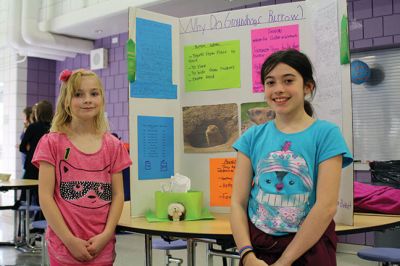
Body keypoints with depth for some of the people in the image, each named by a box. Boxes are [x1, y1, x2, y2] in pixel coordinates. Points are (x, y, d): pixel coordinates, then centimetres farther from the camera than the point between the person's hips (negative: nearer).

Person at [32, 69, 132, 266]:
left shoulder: (113, 146, 5)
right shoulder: (52, 143, -3)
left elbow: (118, 194, 4)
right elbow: (45, 196, -6)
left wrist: (105, 235, -7)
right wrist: (69, 240, -11)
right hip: (65, 246, -2)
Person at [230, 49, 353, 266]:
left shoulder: (326, 134, -6)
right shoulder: (252, 136, 2)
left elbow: (326, 206, -13)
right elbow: (238, 202, -2)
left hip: (307, 247, -2)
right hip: (256, 248, 2)